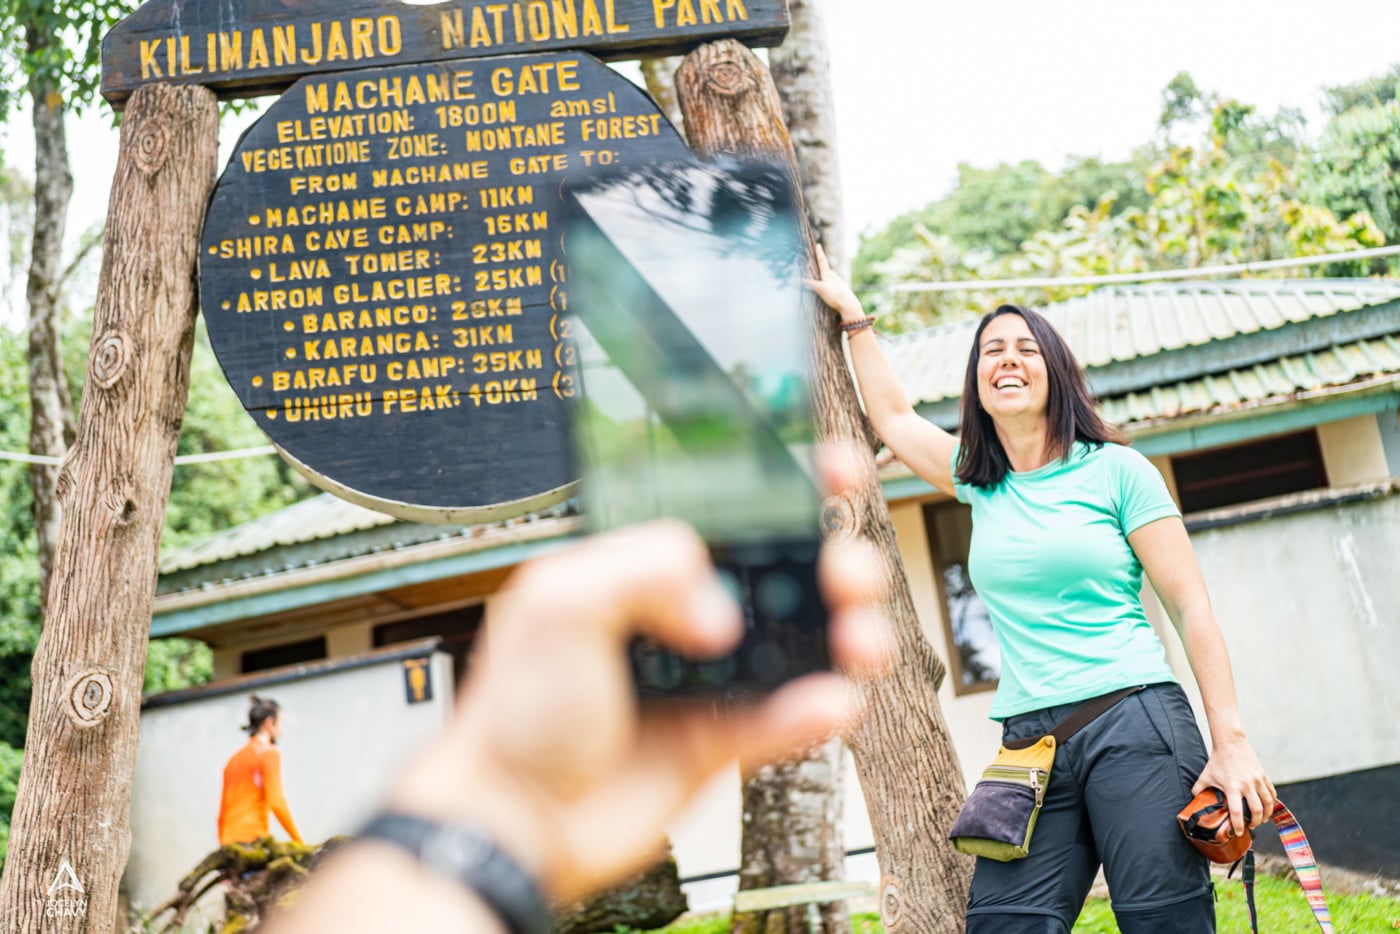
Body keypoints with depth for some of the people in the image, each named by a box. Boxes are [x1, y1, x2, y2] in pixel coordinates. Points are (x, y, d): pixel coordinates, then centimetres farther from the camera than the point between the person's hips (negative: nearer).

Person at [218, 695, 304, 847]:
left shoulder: (235, 757, 21)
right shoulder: (269, 752, 0)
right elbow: (276, 802, -10)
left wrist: (224, 846, 23)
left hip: (228, 841, 7)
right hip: (252, 838, -7)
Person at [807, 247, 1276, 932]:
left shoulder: (1115, 469, 3)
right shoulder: (980, 482, 15)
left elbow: (1192, 608, 0)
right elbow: (892, 418, 33)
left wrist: (1231, 742, -7)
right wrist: (852, 316, 36)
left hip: (1136, 727, -4)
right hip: (1030, 745, 4)